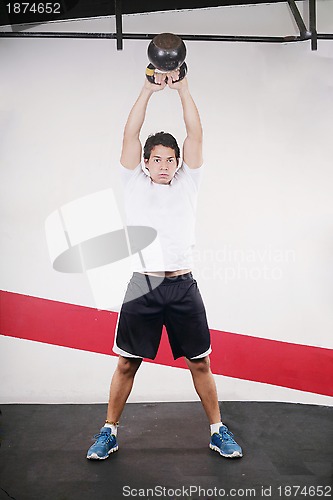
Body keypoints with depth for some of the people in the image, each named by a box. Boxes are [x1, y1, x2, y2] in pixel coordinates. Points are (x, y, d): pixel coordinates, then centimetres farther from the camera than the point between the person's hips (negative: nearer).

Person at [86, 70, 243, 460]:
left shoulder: (187, 183, 10)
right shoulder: (134, 184, 9)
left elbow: (195, 134, 3)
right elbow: (130, 135, 1)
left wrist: (183, 88, 0)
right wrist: (148, 90, -2)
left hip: (182, 286, 1)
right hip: (143, 285, -1)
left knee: (200, 362, 9)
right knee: (127, 364, 7)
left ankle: (218, 431, 24)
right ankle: (109, 432, 23)